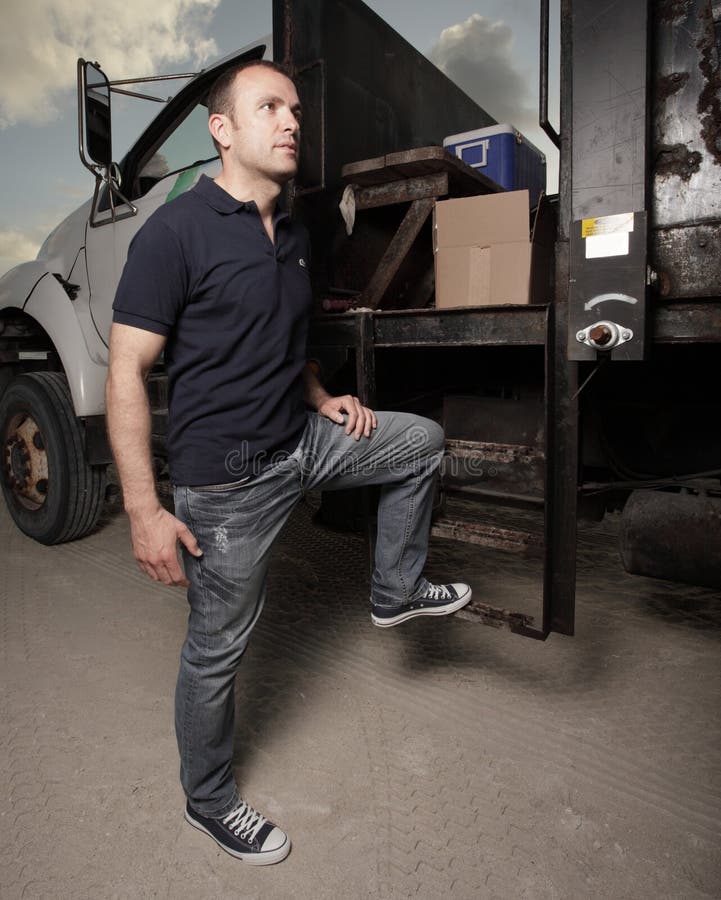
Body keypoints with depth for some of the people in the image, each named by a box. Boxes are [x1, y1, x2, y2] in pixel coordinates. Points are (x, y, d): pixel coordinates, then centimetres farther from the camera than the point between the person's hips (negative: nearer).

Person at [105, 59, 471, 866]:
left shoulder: (292, 236, 10)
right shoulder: (176, 232, -15)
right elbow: (126, 374, -18)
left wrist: (320, 398, 6)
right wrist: (143, 512, -21)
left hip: (302, 441, 8)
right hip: (227, 478, -7)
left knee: (421, 440, 13)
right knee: (217, 649, 7)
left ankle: (396, 591, 26)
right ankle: (209, 801, 33)